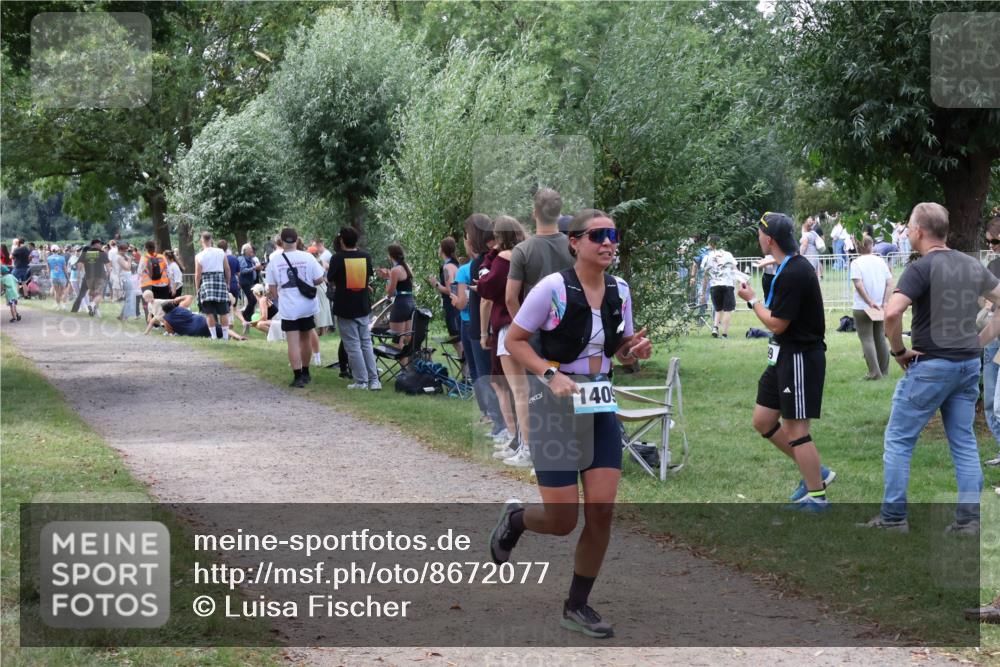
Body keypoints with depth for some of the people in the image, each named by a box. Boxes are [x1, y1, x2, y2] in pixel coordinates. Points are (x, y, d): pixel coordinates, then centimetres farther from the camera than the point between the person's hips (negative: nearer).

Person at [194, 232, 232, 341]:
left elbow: (198, 274, -4)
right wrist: (228, 283, 17)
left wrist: (197, 288, 6)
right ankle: (225, 335, 7)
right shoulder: (221, 252, 1)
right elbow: (227, 270, 5)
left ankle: (213, 336, 1)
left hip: (206, 283, -2)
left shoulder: (199, 256, -4)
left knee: (209, 312, 3)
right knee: (223, 312, 6)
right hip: (220, 281, 2)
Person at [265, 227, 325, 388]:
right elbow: (319, 280, -1)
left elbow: (272, 288, 0)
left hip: (288, 308, -2)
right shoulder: (307, 257, -6)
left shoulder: (274, 260, -5)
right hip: (307, 306, 2)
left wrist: (276, 298, 19)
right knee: (305, 339, 17)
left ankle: (298, 376, -9)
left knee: (293, 342, -1)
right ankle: (305, 373, 29)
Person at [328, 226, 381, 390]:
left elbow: (331, 280, -1)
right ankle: (374, 380, 7)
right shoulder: (366, 257, 0)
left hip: (345, 308, -4)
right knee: (366, 343, 12)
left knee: (353, 346, 3)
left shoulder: (337, 258, -12)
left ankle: (361, 381, 3)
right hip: (363, 307, 4)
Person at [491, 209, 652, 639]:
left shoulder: (620, 291, 3)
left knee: (602, 510, -3)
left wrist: (636, 349, -7)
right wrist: (551, 374, -22)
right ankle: (514, 518, 31)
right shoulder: (553, 288, -14)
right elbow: (514, 341, -9)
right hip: (556, 407, -5)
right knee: (562, 521, -5)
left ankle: (577, 607, 12)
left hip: (601, 406, 5)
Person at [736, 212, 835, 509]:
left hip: (800, 357, -10)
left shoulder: (794, 273, -22)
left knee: (795, 429, -3)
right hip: (784, 354, 10)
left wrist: (752, 300, -7)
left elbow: (777, 324, -18)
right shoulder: (790, 267, 10)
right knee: (763, 421, 14)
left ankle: (816, 496, 7)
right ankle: (815, 472, 23)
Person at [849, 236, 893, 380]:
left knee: (867, 339, -2)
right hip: (880, 307, 5)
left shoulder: (856, 263, -8)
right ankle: (884, 371, 20)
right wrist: (884, 302, -3)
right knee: (880, 338, 15)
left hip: (862, 307, -5)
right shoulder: (880, 261, 6)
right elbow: (889, 283, 0)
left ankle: (875, 372, -10)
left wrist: (869, 302, -17)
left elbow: (858, 284, -19)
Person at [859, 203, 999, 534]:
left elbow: (892, 312, -27)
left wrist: (898, 351, -12)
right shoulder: (973, 266, 8)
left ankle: (893, 517, 6)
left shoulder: (921, 269, -14)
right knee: (964, 442, 11)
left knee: (899, 439, 5)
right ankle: (969, 518, 8)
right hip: (969, 364, 6)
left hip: (931, 366, -6)